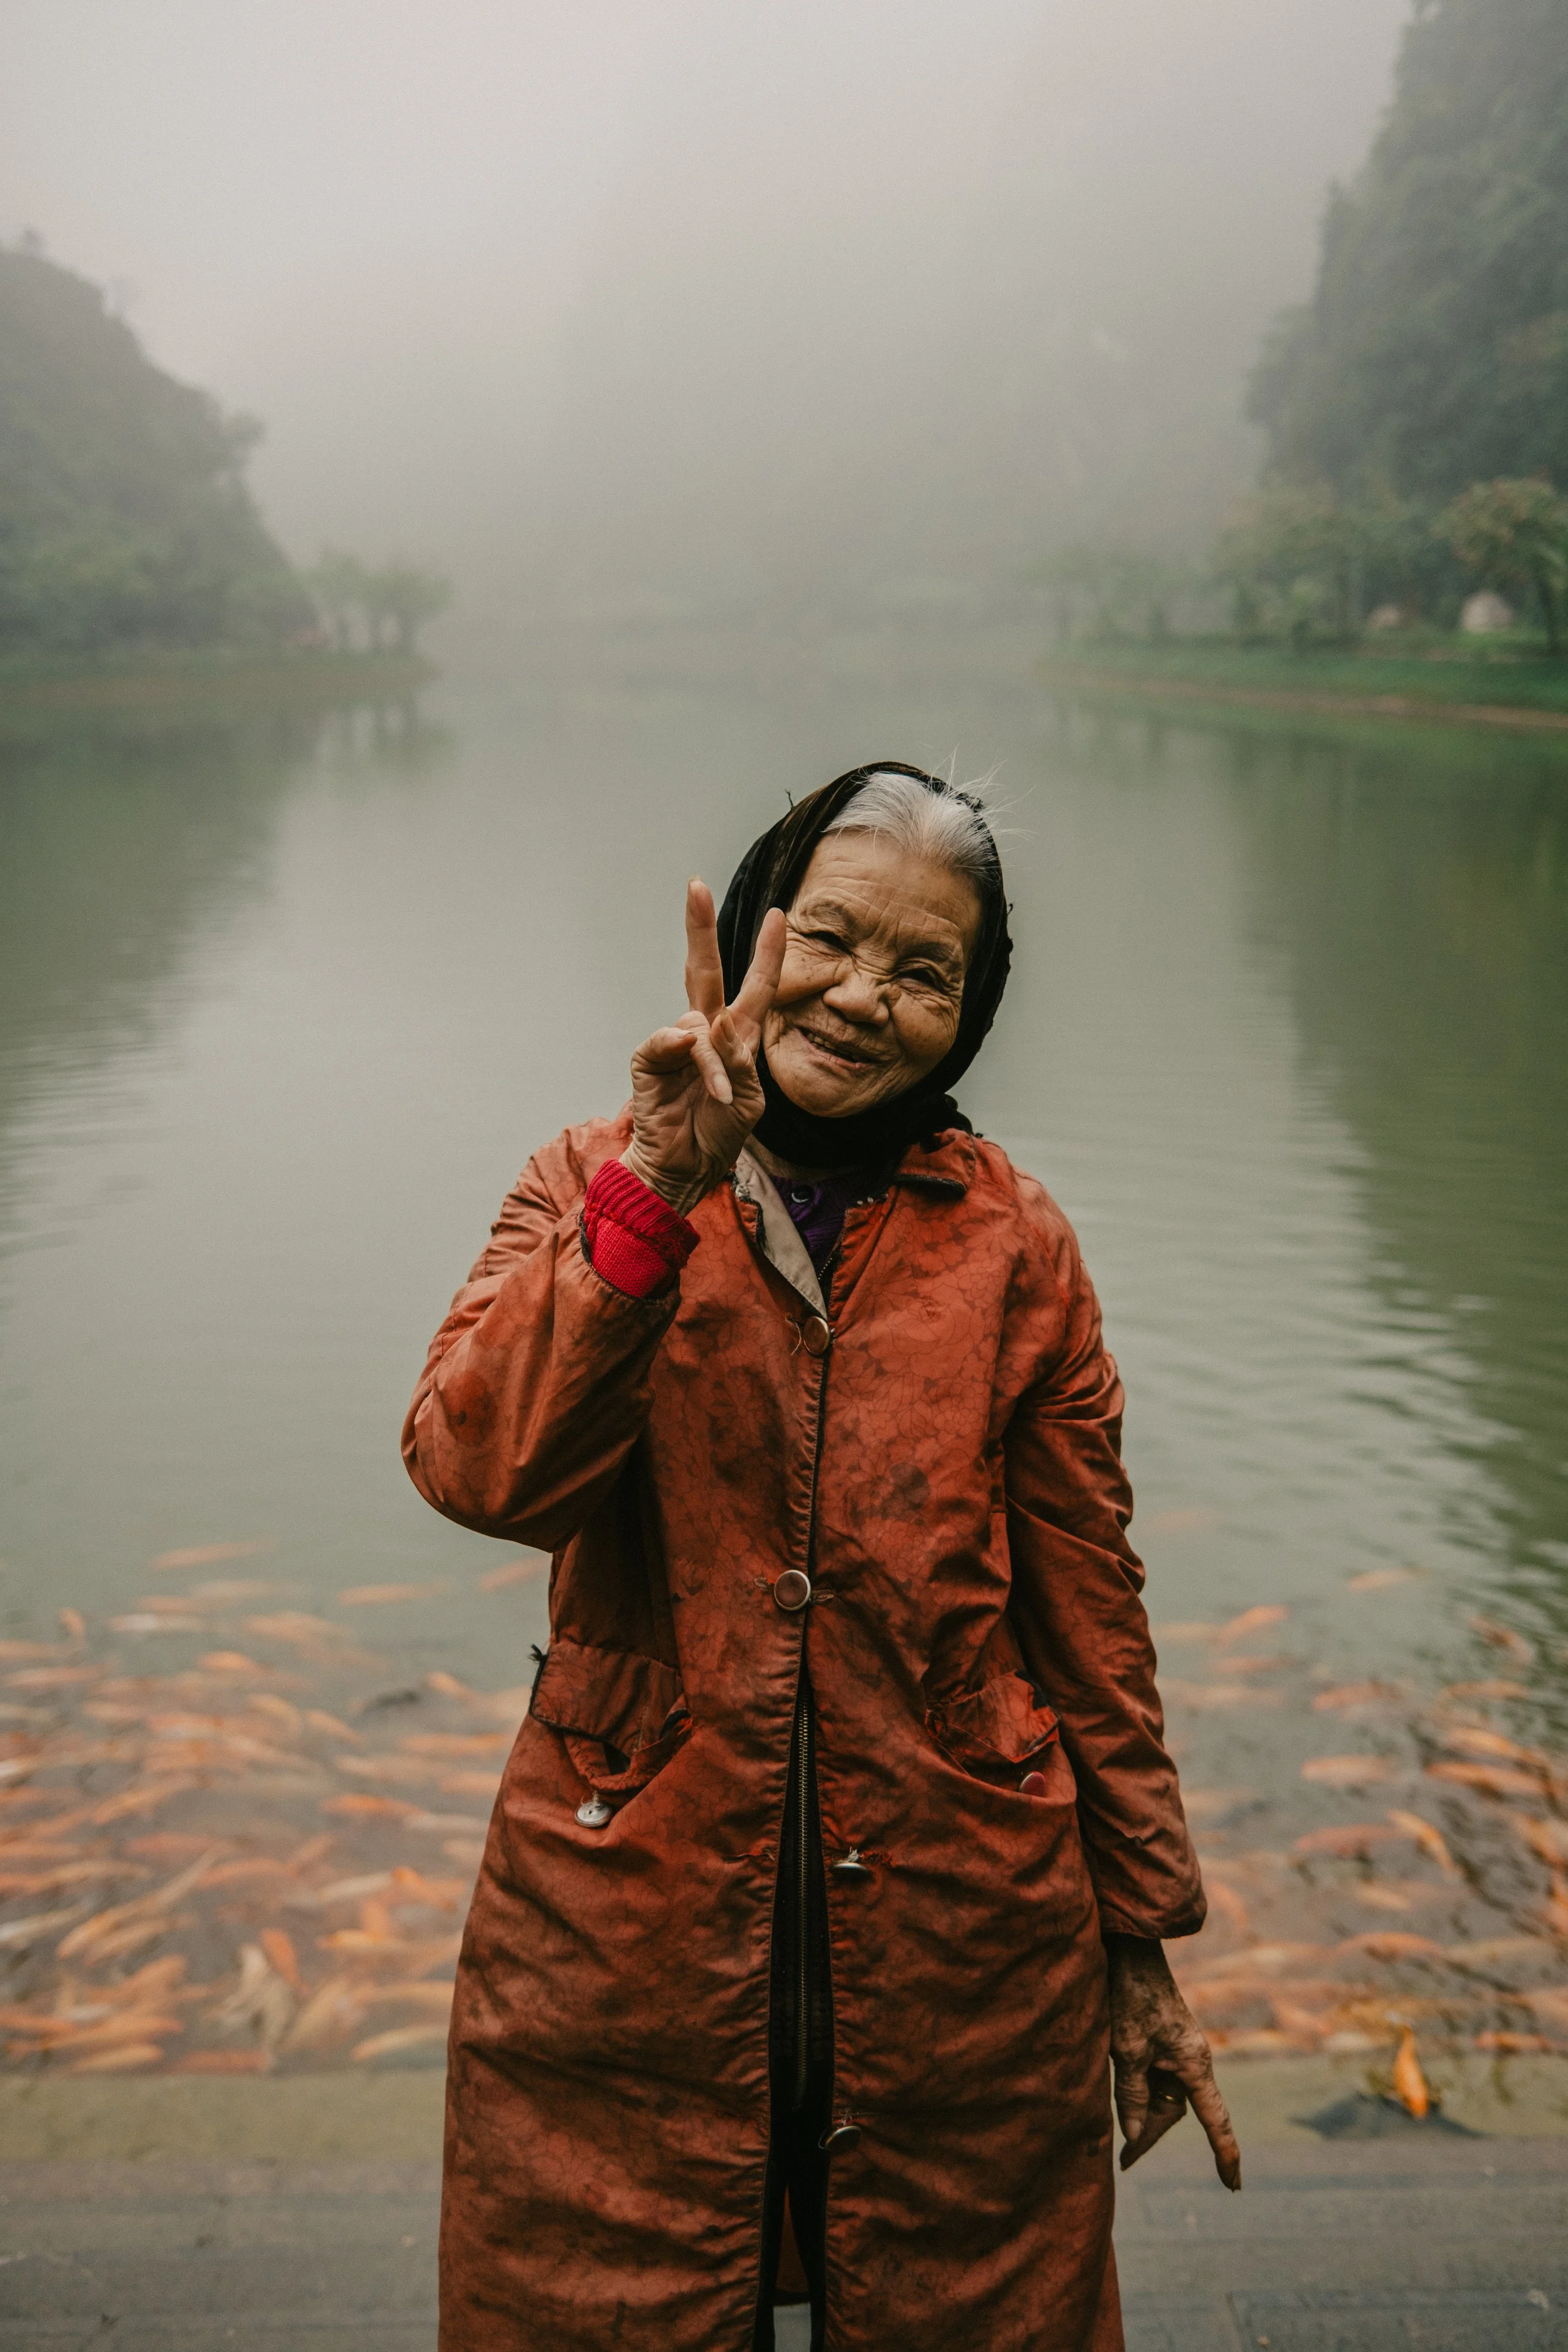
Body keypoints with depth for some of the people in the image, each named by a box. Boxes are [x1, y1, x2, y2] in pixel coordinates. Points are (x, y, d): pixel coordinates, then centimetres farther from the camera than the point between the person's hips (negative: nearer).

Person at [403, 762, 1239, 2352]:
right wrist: (659, 1190, -30)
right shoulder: (598, 1185, -2)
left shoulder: (1011, 1247, -1)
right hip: (631, 1947, 0)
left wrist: (1142, 1947, 7)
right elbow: (474, 1468, -20)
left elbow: (1089, 1619, 3)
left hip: (960, 1958, 1)